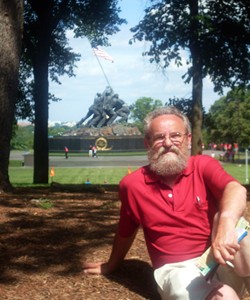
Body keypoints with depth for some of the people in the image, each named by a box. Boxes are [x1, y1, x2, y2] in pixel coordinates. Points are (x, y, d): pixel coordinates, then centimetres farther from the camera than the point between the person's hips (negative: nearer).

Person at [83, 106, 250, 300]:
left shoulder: (204, 165, -2)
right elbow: (125, 232, 21)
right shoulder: (133, 184, 2)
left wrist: (227, 221, -48)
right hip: (176, 269, -2)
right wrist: (112, 265, 37)